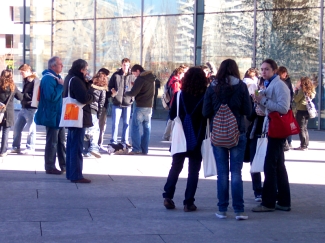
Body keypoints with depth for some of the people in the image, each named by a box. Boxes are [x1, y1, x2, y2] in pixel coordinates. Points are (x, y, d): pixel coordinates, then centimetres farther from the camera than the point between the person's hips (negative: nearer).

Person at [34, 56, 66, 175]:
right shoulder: (48, 78, -18)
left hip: (59, 115, 10)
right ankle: (50, 167, 4)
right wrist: (61, 86, -20)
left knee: (61, 141, 15)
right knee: (52, 141, -4)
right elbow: (51, 96, -28)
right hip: (52, 115, -10)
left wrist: (62, 85, 7)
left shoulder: (56, 77, 14)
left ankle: (63, 165, 24)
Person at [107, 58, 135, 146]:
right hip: (117, 103, -1)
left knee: (126, 123, 9)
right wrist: (112, 92, -10)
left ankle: (125, 140, 19)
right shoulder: (116, 75, 2)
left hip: (128, 103, 1)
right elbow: (110, 86, 8)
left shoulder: (132, 76, 3)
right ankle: (113, 140, 8)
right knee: (115, 123, 0)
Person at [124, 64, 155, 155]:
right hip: (149, 106, 8)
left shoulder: (140, 79, -13)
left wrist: (126, 93, 4)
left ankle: (136, 149, -9)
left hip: (140, 106, -8)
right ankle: (144, 149, 11)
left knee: (135, 128, -3)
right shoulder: (151, 79, 13)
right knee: (147, 128, 9)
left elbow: (133, 93, -17)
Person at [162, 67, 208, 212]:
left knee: (175, 167, 17)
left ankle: (168, 196, 8)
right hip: (197, 139, -2)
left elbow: (172, 115, 1)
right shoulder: (205, 97, -10)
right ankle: (188, 203, 3)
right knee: (193, 171, 6)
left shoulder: (179, 95, -6)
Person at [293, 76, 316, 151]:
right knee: (305, 128, 17)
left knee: (301, 128, -3)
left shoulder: (302, 90, -16)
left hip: (301, 111, -8)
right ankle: (306, 144, 21)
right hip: (307, 111, 8)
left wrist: (296, 90, -3)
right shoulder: (311, 91, 9)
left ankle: (303, 146, -4)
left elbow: (296, 99, -15)